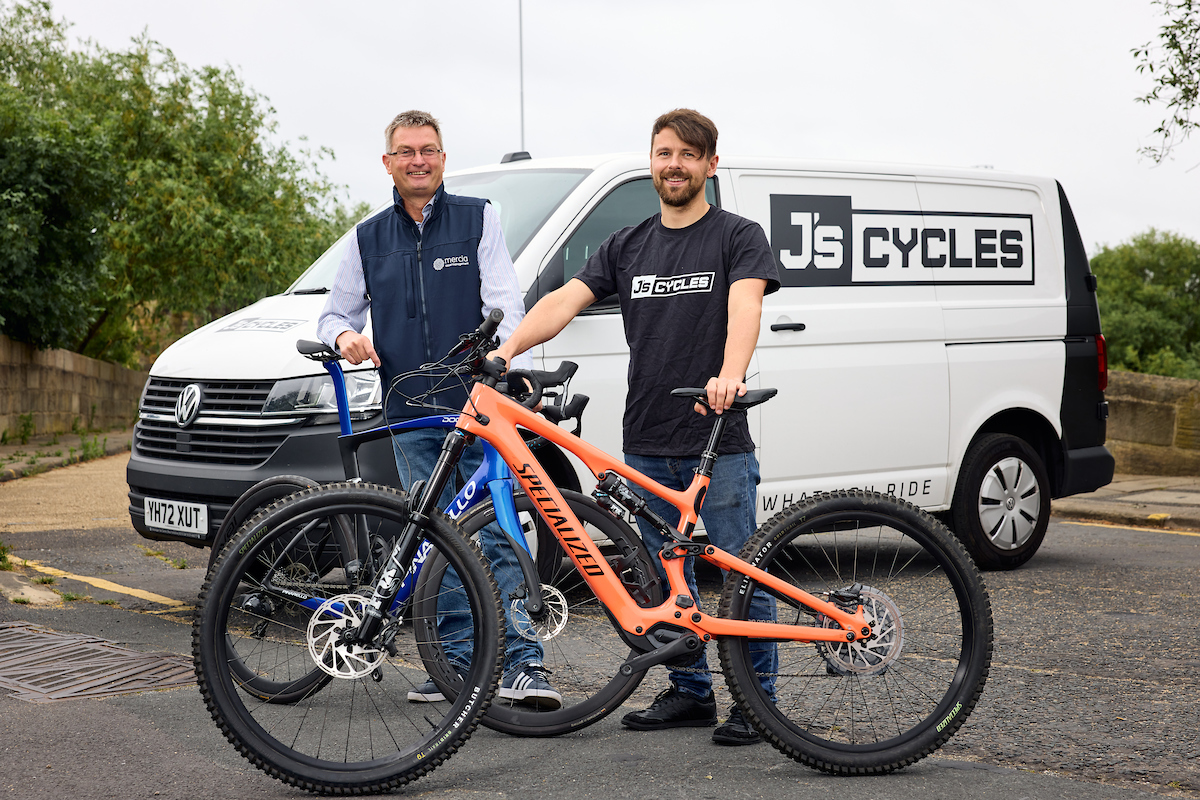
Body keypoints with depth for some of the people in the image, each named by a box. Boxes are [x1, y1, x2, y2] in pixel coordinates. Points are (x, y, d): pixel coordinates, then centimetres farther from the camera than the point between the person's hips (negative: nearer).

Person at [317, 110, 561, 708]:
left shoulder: (478, 219, 4)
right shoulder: (368, 239, 13)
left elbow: (505, 304, -5)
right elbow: (334, 312, 20)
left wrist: (515, 372, -21)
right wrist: (344, 334, -5)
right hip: (411, 417, 4)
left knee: (496, 535, -10)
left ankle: (523, 664, -11)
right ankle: (455, 663, 14)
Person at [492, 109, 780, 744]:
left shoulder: (738, 237, -1)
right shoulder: (626, 248, 14)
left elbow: (745, 305, -19)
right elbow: (565, 300, 2)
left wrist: (729, 376, -39)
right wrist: (504, 350, -16)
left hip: (719, 441, -5)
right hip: (646, 445, 5)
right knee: (667, 578, 11)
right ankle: (691, 692, 23)